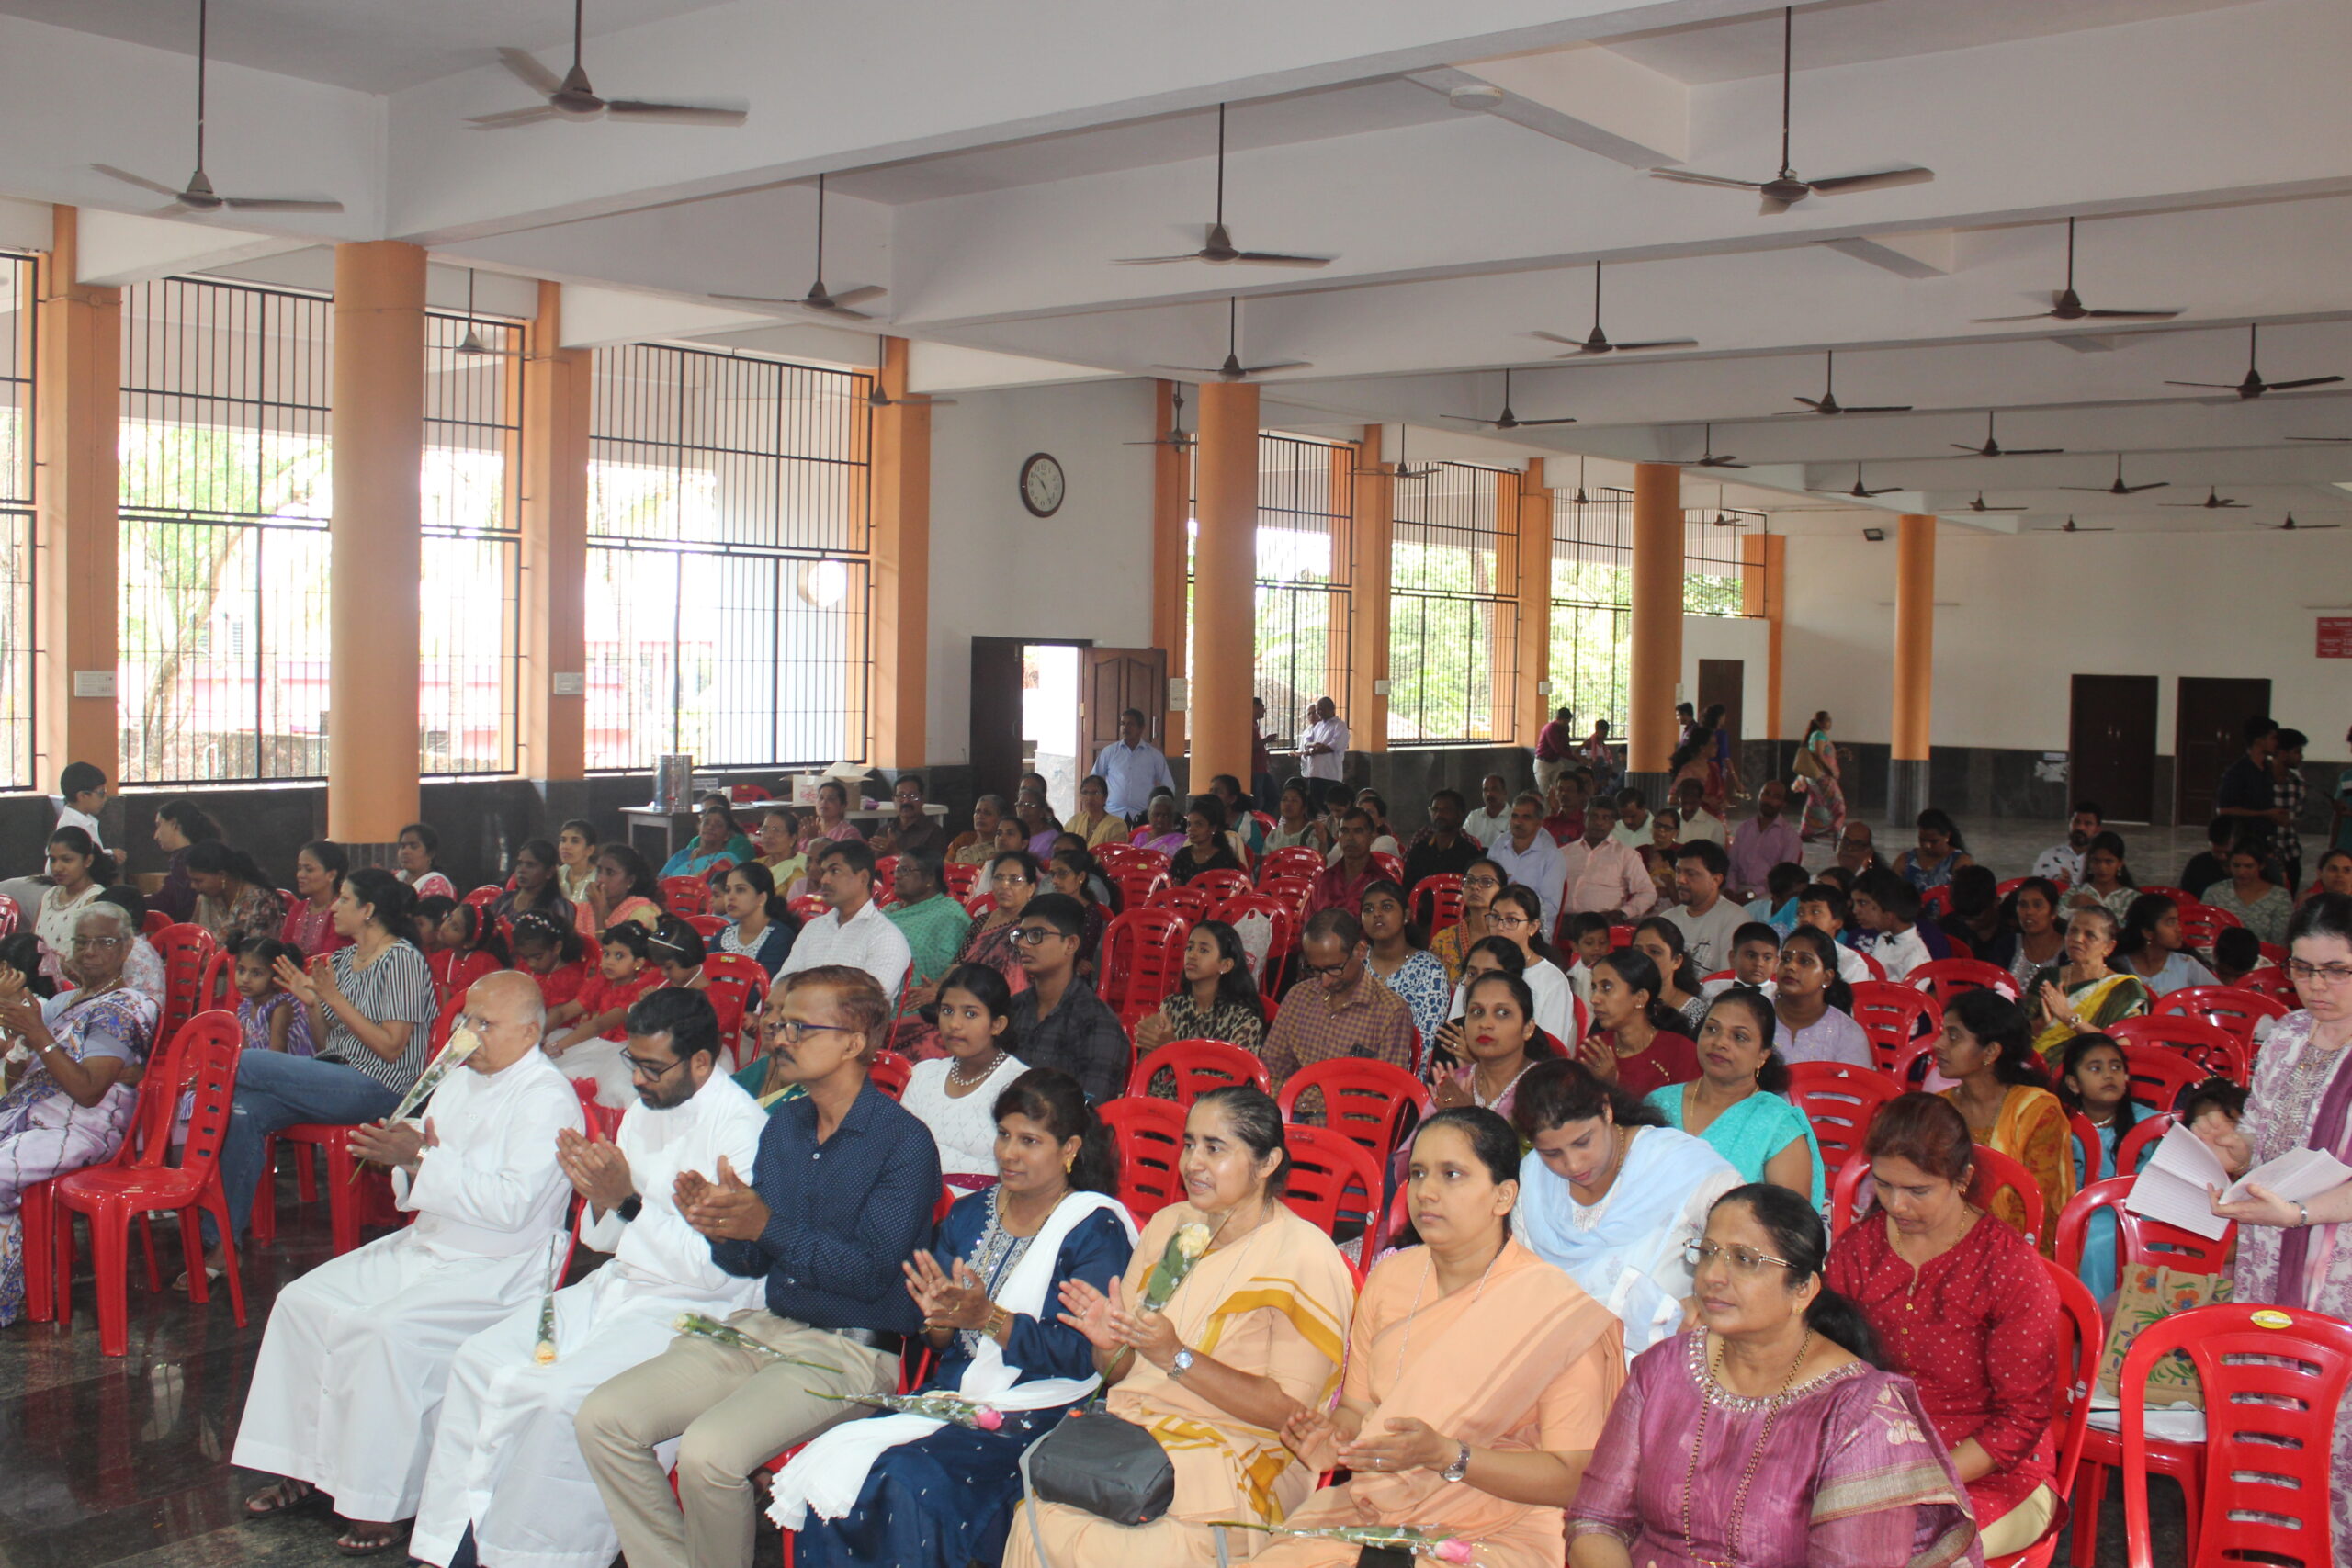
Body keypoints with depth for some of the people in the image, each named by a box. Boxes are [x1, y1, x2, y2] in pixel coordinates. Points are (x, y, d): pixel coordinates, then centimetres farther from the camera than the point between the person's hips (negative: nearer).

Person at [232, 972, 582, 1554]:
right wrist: (407, 1158, -8)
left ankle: (379, 1504, -16)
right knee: (301, 1301, 0)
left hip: (499, 1269, -9)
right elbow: (418, 1183, 17)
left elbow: (513, 1204, -26)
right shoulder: (460, 1081, 11)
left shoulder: (547, 1099, -16)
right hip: (426, 1244, 9)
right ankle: (302, 1464, 8)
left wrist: (420, 1160, -24)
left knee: (388, 1331, -29)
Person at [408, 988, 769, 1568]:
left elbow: (716, 1269, -21)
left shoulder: (741, 1129, -17)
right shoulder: (645, 1109, 9)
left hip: (694, 1308, -9)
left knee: (564, 1395, -28)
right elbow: (607, 1239, 14)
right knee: (478, 1360, -4)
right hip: (620, 1284, 9)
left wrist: (628, 1202, -22)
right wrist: (600, 1198, -8)